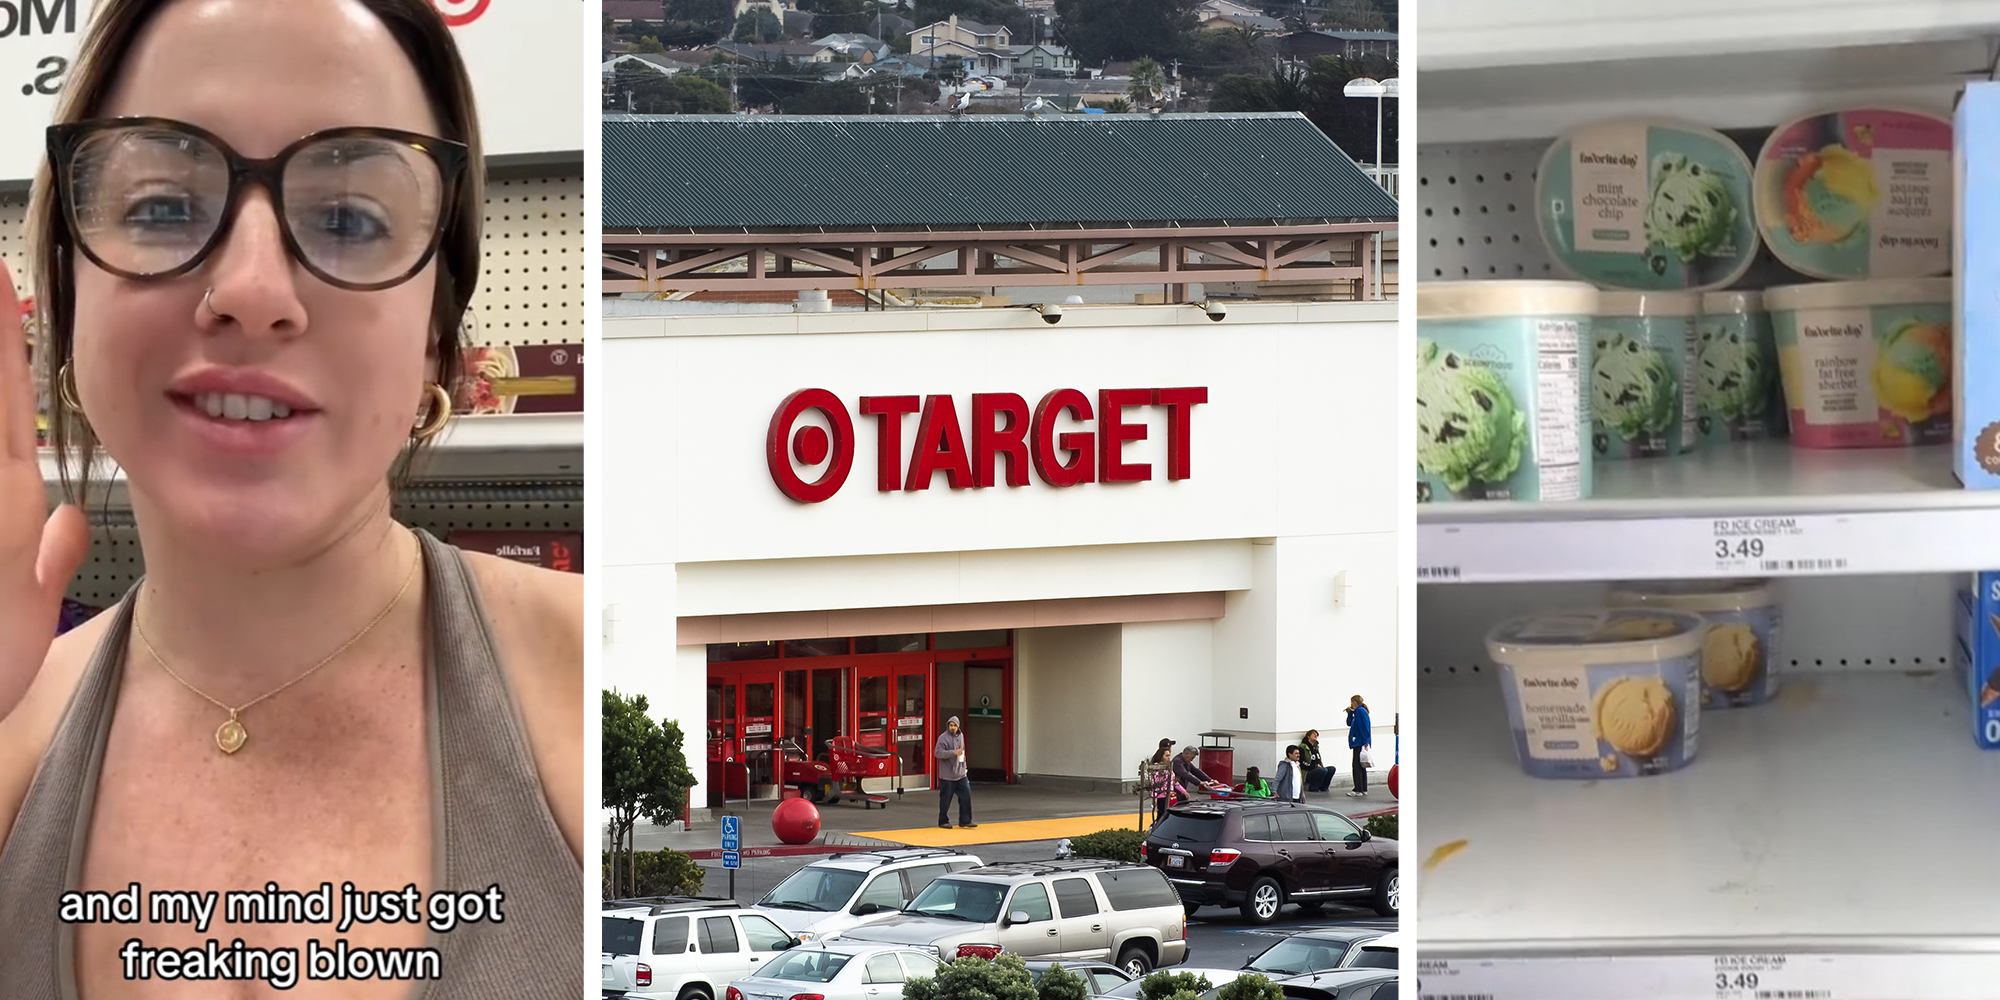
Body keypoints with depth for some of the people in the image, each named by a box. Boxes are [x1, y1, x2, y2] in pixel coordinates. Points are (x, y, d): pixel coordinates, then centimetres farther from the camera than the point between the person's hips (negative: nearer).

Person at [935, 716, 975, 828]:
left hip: (960, 774, 6)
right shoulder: (943, 738, -11)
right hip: (947, 776, -6)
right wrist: (954, 752, -25)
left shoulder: (960, 736, 12)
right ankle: (943, 821, 16)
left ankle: (965, 822, 5)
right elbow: (938, 752, -21)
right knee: (945, 799, 2)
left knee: (966, 796, 0)